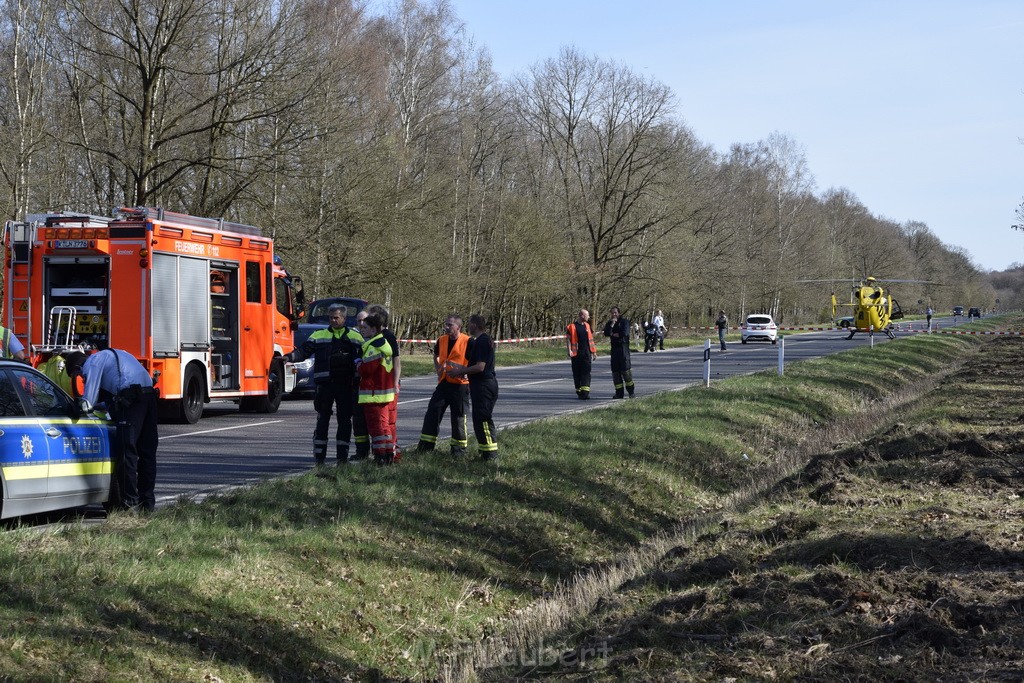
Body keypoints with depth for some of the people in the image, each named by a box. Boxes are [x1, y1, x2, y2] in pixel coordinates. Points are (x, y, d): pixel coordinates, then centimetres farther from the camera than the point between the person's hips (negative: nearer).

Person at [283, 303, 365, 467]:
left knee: (345, 421, 3)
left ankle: (342, 456, 9)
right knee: (322, 420, -2)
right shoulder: (319, 335, 8)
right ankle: (319, 457, 1)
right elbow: (303, 351, 0)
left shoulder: (355, 337, 11)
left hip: (346, 385, 1)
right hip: (325, 384, -1)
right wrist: (288, 357, -18)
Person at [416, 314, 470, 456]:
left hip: (460, 384, -6)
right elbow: (436, 355, 28)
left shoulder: (468, 342, -12)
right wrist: (438, 368, 11)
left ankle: (459, 448, 15)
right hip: (443, 383, 6)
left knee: (458, 418, 2)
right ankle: (426, 445, 10)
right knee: (432, 413, 3)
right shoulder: (442, 340, 7)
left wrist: (461, 371, -19)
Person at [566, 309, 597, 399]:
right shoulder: (572, 327, -3)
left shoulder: (587, 326, 13)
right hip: (576, 354, -3)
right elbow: (568, 339, -4)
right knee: (577, 374, 4)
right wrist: (569, 351, -16)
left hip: (587, 354, 3)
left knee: (586, 373, -8)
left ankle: (585, 392, -16)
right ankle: (579, 392, 15)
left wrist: (594, 352, 19)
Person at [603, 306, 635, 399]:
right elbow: (606, 333, -2)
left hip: (623, 347, -5)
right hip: (614, 348, 5)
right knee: (615, 371, 2)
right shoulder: (609, 323, 14)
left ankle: (630, 391, -4)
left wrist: (614, 334, -1)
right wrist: (612, 324, -10)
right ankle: (619, 393, 6)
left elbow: (624, 333, -14)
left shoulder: (624, 321, 1)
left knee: (625, 369, -10)